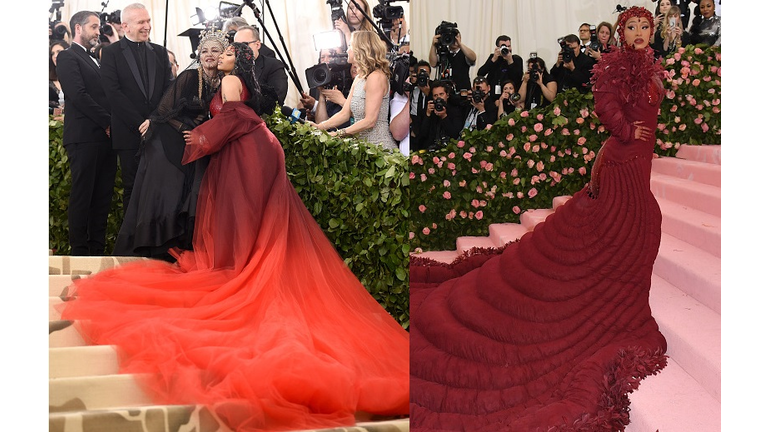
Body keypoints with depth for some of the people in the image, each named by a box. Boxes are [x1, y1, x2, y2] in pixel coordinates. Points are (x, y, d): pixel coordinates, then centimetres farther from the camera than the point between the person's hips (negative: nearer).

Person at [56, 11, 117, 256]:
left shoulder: (96, 61, 23)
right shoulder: (68, 57, -1)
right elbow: (78, 95, -13)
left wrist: (111, 125, 2)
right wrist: (107, 122, -12)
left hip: (105, 138, 7)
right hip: (84, 137, -7)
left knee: (103, 197, 6)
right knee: (82, 196, -4)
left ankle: (98, 249, 11)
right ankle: (79, 251, 0)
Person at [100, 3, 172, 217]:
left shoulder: (159, 52, 14)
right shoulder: (111, 52, 2)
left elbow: (168, 89, 7)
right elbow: (113, 93, -7)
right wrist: (139, 124, -12)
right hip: (129, 133, -3)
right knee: (132, 189, 3)